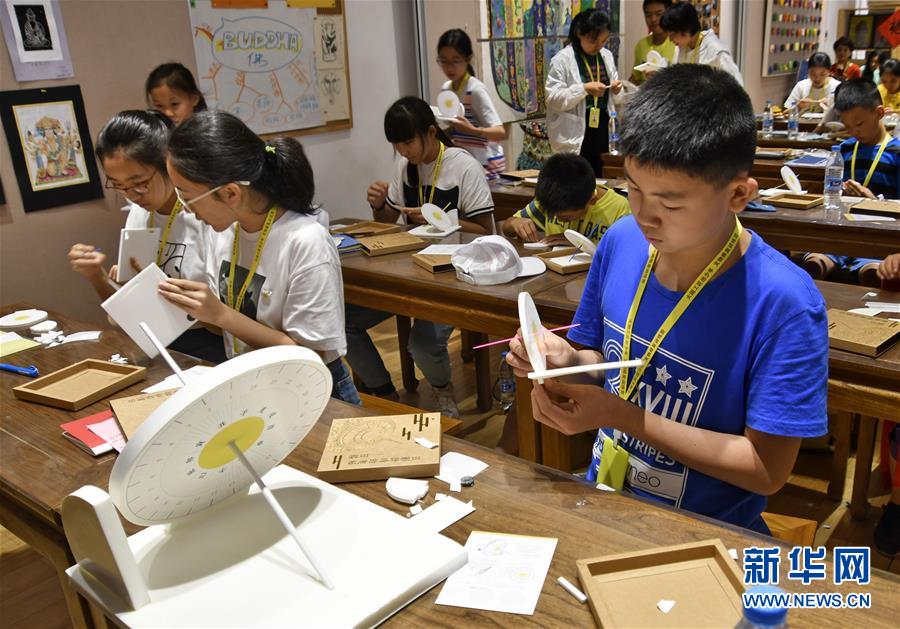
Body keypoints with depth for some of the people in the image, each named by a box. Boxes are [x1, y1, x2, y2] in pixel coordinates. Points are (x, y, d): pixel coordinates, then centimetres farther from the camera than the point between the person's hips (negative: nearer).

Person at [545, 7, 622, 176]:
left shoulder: (607, 56, 10)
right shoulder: (562, 59, -9)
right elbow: (552, 98, -15)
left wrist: (616, 89, -3)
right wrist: (584, 89, -23)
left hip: (602, 130, 6)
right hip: (575, 135, -6)